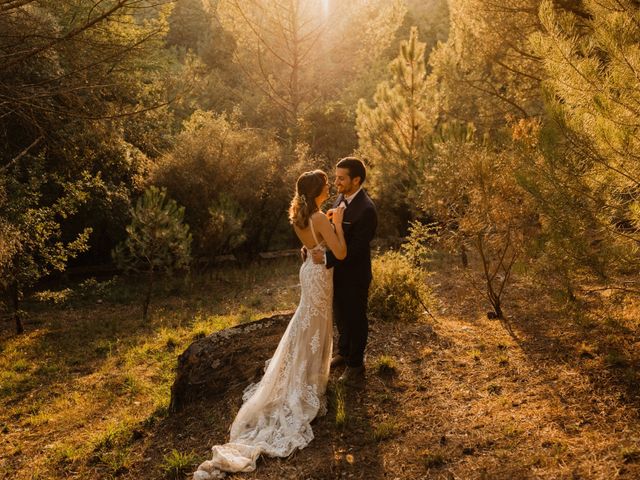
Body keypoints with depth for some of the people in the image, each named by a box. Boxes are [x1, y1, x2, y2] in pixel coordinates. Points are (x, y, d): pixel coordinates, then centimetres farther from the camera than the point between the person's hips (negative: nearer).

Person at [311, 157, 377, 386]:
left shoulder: (366, 210, -27)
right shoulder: (341, 198, 0)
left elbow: (355, 249, -27)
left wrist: (326, 259, -29)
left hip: (354, 275, -8)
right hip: (337, 271, 8)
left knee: (355, 319, 12)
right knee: (340, 315, 25)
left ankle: (355, 364, 32)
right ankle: (343, 352, 47)